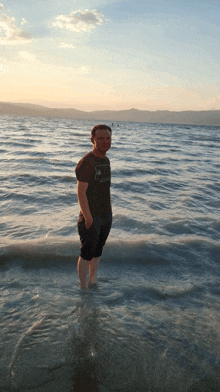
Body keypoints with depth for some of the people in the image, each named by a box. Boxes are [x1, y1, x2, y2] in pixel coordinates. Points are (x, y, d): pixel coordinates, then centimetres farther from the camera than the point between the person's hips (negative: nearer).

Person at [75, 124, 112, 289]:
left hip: (106, 215, 8)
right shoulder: (87, 162, -18)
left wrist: (109, 211, 17)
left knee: (98, 251, 19)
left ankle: (93, 282, 35)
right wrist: (88, 217, -21)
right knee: (87, 253, 4)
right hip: (92, 217, -8)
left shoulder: (106, 160, 9)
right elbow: (81, 192, -20)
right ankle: (83, 286, 21)